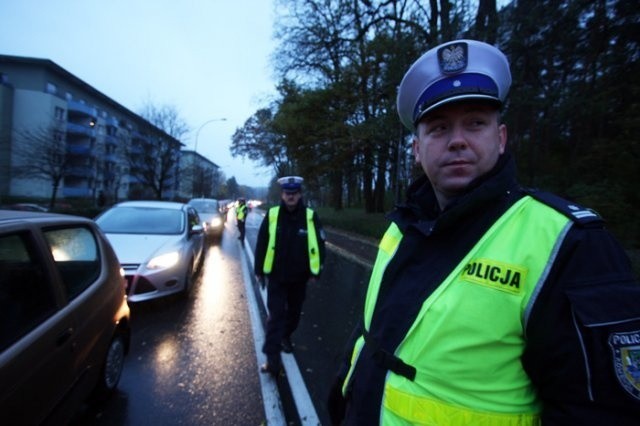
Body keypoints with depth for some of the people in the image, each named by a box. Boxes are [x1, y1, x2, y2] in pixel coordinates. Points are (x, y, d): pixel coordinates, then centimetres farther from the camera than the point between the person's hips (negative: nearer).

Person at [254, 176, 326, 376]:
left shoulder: (311, 217, -9)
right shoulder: (272, 215, -9)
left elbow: (319, 245, -2)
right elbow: (261, 243, -1)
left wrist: (315, 272, -2)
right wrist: (259, 270, 2)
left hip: (299, 277, 2)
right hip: (276, 276, -1)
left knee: (294, 312, 19)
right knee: (276, 315, -2)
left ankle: (286, 337, 44)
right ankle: (272, 358, 4)